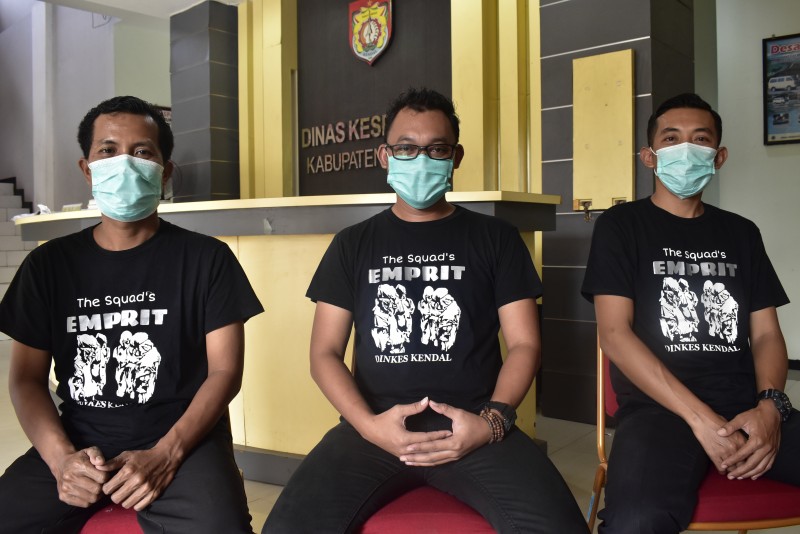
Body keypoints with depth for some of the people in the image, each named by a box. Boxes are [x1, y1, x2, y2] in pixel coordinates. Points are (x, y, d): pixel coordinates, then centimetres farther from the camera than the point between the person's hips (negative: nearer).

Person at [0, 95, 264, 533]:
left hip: (182, 439, -2)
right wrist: (61, 458, -9)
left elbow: (225, 371, -2)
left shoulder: (207, 258, 2)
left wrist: (164, 455, -15)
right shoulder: (48, 264, 10)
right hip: (79, 442, 3)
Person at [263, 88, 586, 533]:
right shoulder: (353, 245, 13)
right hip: (375, 426, 1)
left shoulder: (496, 238, 11)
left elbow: (524, 344, 7)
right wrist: (368, 424, -9)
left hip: (473, 423, 0)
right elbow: (325, 352, 8)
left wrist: (493, 420, -11)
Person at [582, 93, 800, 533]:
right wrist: (701, 418, -13)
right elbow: (614, 334, -5)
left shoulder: (741, 233, 19)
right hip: (659, 407, -5)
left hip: (748, 407, 5)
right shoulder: (621, 225, 5)